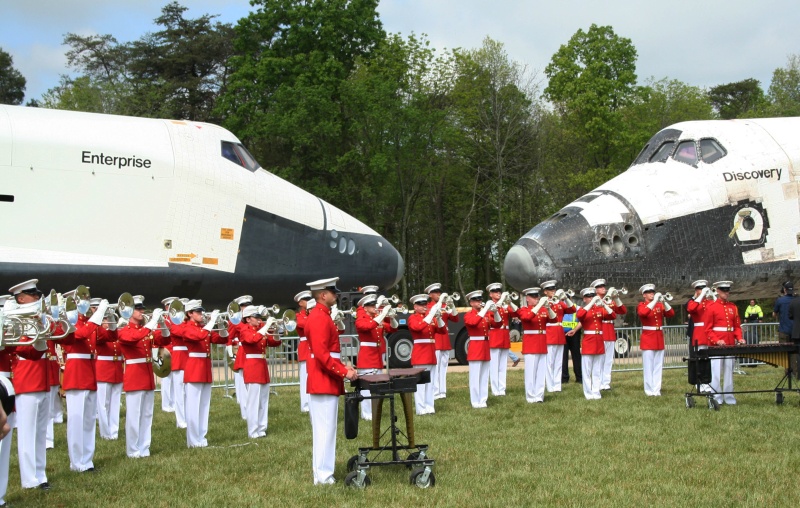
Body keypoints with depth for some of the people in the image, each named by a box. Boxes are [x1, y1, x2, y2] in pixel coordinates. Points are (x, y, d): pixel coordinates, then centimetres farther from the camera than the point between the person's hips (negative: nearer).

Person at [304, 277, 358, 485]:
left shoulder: (320, 316, 16)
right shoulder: (320, 318, -17)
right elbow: (321, 354, -24)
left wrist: (343, 367, 10)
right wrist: (344, 372, -21)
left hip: (324, 381, 11)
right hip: (324, 382, -11)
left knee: (324, 429, 14)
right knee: (325, 429, -6)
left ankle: (322, 471, 20)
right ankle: (323, 475, -3)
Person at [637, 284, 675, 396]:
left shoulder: (659, 305, 11)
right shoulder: (641, 305, -3)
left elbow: (671, 314, -2)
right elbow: (643, 312, -26)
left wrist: (664, 302, -15)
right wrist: (655, 301, -27)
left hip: (659, 339, 5)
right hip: (648, 339, -5)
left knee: (658, 366, 6)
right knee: (648, 366, -3)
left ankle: (656, 389, 9)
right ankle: (649, 390, 1)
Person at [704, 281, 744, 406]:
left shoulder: (733, 307, 11)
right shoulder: (711, 308, -3)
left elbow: (737, 326, 13)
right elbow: (708, 329, -5)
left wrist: (739, 338, -4)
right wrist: (717, 340, -19)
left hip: (730, 343, 5)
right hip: (716, 345, -5)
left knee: (729, 371, 8)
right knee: (716, 372, -3)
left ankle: (729, 397, 13)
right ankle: (716, 398, 2)